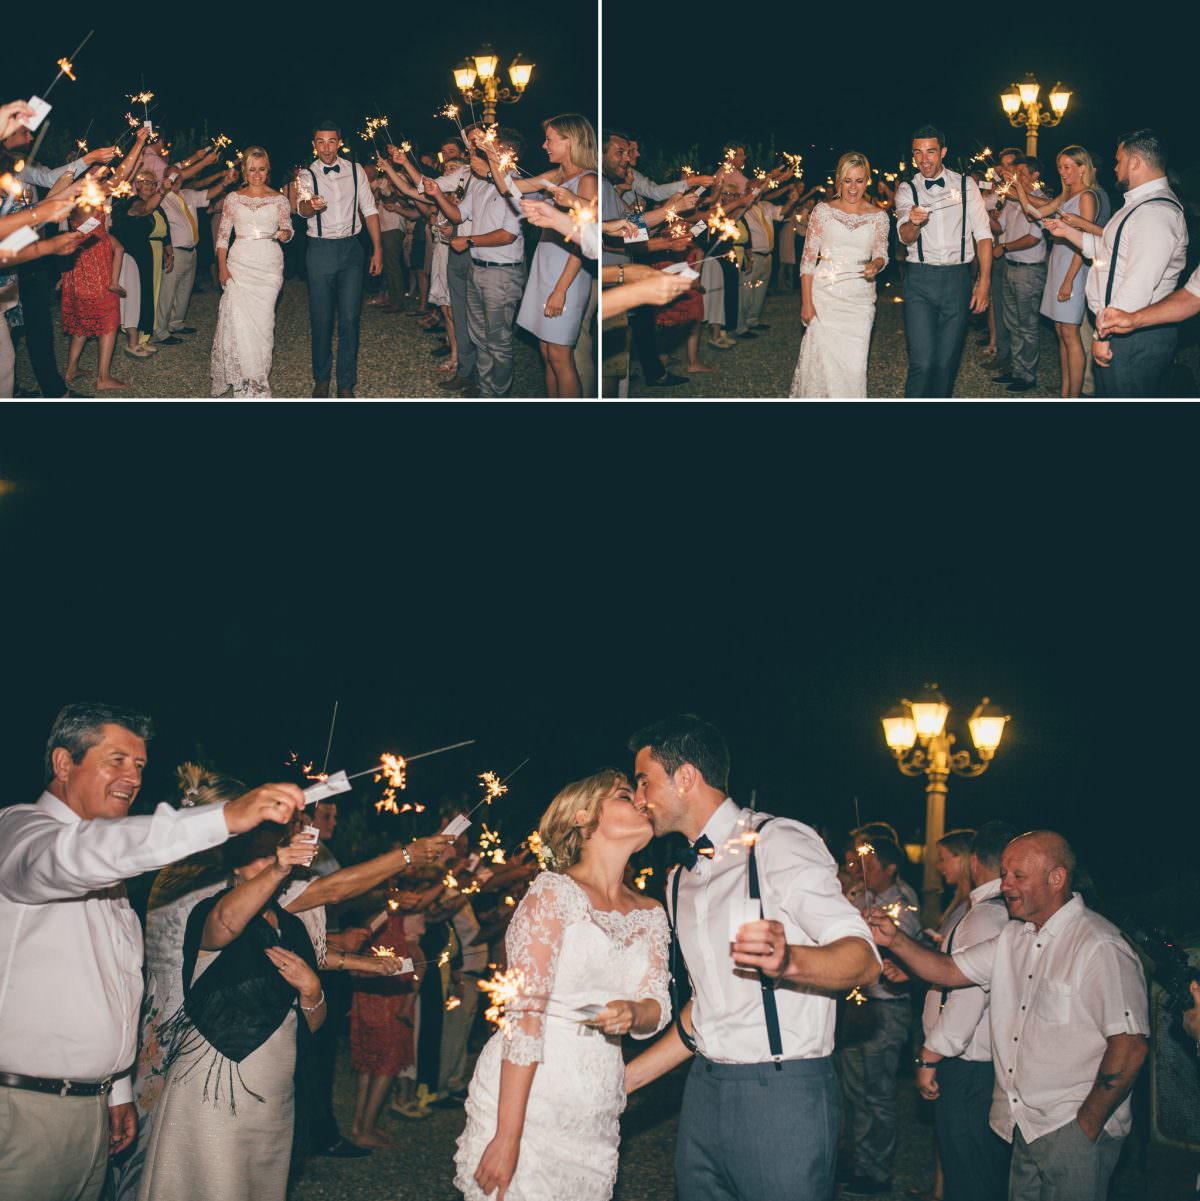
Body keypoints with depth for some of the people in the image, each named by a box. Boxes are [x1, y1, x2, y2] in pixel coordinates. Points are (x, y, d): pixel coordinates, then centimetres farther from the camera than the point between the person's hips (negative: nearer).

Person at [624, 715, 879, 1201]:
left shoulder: (780, 843, -9)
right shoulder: (681, 879, 17)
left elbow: (862, 959, -17)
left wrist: (787, 959, -37)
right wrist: (624, 1079, 19)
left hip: (782, 1093, -7)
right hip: (704, 1093, 7)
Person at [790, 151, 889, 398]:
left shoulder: (878, 217, 7)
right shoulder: (823, 211, 2)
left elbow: (881, 255, 6)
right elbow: (808, 258, 1)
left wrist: (876, 264, -20)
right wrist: (806, 302, -6)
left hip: (859, 298, 1)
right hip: (824, 294, -1)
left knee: (854, 363, -2)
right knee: (823, 358, -6)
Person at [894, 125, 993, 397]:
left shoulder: (965, 185, 5)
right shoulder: (907, 190, 3)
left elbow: (983, 234, 3)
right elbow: (906, 237, -11)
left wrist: (984, 282, -6)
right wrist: (912, 222, -35)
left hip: (958, 279, 1)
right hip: (920, 280, -1)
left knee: (947, 362, 6)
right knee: (922, 362, -12)